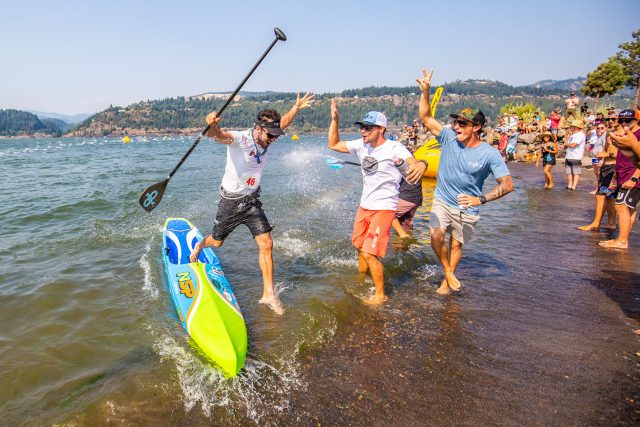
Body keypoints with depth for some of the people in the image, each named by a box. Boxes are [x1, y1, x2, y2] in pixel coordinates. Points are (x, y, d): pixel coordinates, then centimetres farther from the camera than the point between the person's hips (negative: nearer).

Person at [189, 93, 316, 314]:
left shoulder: (266, 139, -2)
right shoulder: (240, 138, -22)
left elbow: (282, 123, 20)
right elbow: (219, 135, -44)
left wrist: (296, 108, 20)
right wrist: (213, 125, -66)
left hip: (252, 201, 5)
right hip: (231, 201, -4)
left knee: (266, 244, -7)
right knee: (217, 242, 15)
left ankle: (268, 294, 2)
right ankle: (200, 245, 54)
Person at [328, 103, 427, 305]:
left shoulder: (394, 148, -16)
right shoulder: (361, 145, 2)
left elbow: (413, 163, -34)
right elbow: (333, 145, 9)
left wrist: (421, 164, -58)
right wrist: (335, 120, -2)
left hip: (384, 209, -7)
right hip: (364, 206, 7)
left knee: (369, 254, -11)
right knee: (360, 247, 21)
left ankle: (380, 295, 8)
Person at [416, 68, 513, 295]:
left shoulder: (489, 154, -16)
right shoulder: (449, 138, -8)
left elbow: (507, 184, -16)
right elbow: (426, 117, -3)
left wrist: (481, 199, -29)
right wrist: (425, 92, -17)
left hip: (467, 209, -2)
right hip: (442, 200, 2)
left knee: (456, 245, 11)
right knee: (436, 237, -18)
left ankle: (447, 280, 34)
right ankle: (448, 273, 8)